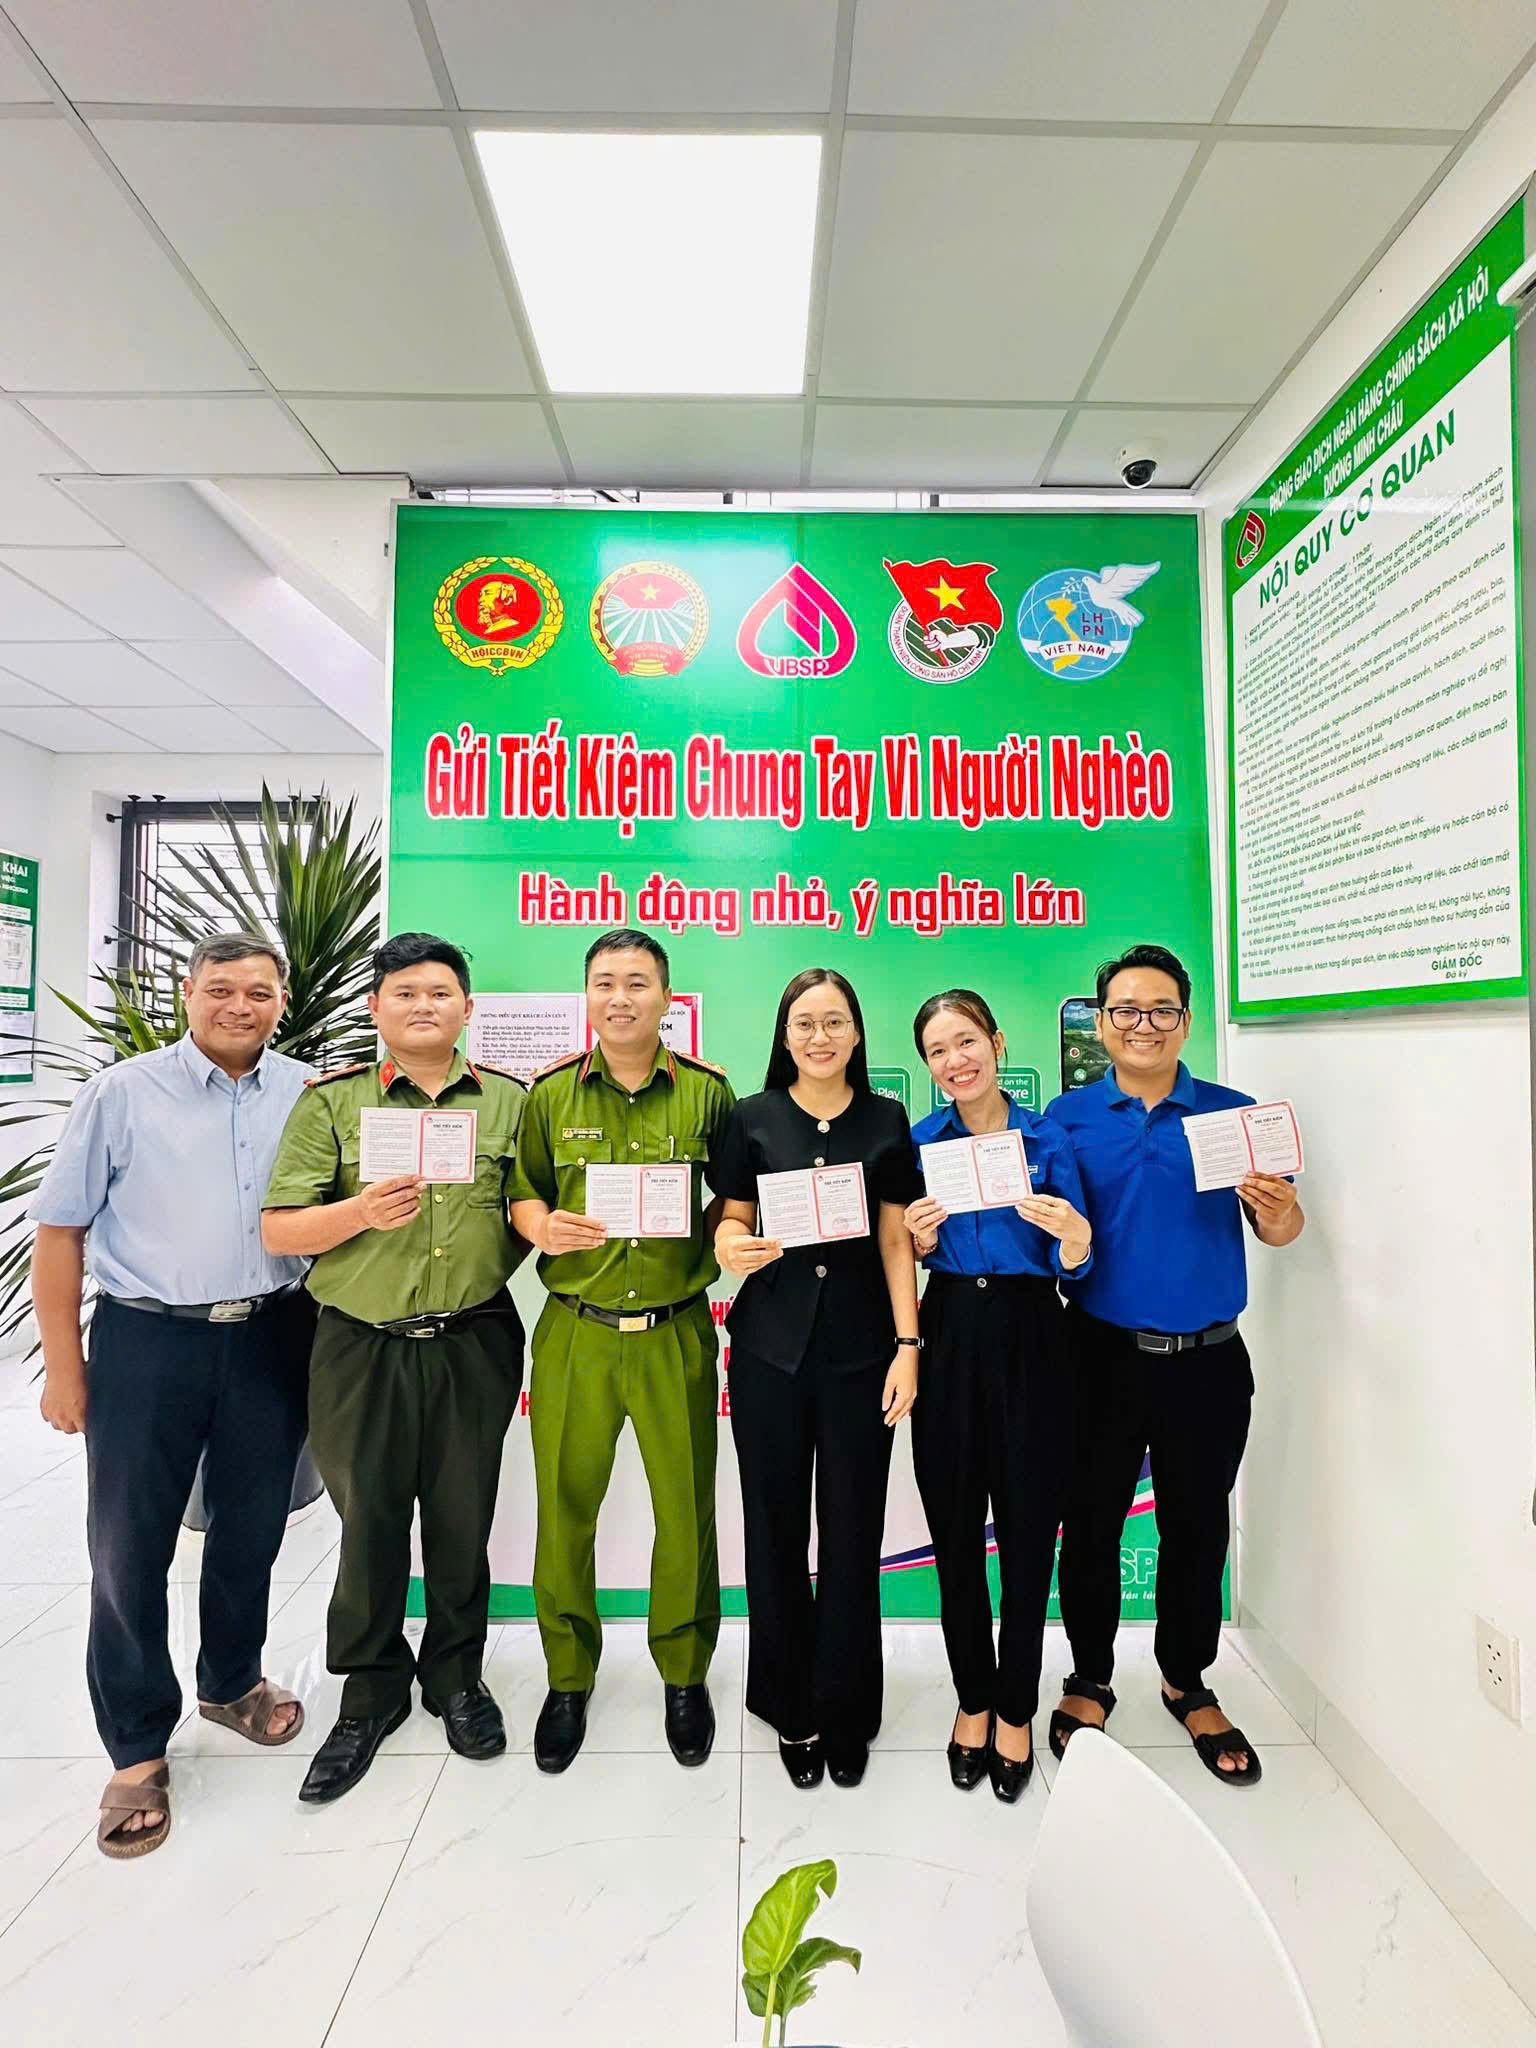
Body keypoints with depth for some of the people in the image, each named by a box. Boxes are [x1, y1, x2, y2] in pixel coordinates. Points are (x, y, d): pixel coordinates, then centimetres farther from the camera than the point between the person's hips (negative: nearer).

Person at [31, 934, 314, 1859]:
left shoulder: (308, 1096, 1)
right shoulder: (123, 1093, -5)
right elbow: (61, 1229, -2)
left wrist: (328, 1336, 2)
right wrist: (63, 1363, -4)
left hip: (273, 1340, 2)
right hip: (149, 1341, -2)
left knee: (252, 1530, 17)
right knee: (129, 1548, 8)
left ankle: (232, 1682, 43)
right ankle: (138, 1749, 29)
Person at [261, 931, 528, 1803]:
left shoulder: (511, 1100, 3)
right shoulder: (331, 1103, 1)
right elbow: (278, 1231, -3)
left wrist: (499, 1260, -7)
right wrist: (361, 1213, -20)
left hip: (476, 1345, 1)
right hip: (364, 1348, 0)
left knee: (463, 1519, 13)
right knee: (369, 1520, 11)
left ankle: (457, 1675, 37)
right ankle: (372, 1692, 35)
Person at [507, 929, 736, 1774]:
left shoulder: (707, 1092, 1)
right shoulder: (550, 1093, 3)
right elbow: (522, 1192, 7)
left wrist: (719, 1227, -12)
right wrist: (542, 1225, -13)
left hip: (677, 1331, 0)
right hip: (574, 1331, 1)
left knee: (687, 1511, 9)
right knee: (563, 1509, 10)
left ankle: (684, 1674, 35)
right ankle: (568, 1679, 36)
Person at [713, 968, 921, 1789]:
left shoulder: (886, 1120, 4)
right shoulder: (752, 1119, 3)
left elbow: (896, 1240, 3)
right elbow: (732, 1219, 5)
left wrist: (908, 1344, -3)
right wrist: (732, 1249, -18)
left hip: (859, 1346, 0)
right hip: (770, 1343, 0)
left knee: (853, 1533, 8)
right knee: (775, 1527, 10)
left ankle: (845, 1711, 31)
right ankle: (790, 1707, 32)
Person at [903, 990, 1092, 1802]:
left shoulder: (1049, 1139, -2)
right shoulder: (920, 1141, 3)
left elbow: (1072, 1269, -2)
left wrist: (1075, 1235, -24)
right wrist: (918, 1237, -11)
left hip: (1029, 1342, -1)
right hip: (949, 1337, 2)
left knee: (1027, 1529, 8)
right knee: (954, 1529, 11)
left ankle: (1017, 1711, 31)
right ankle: (973, 1698, 34)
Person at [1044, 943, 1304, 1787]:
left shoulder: (1234, 1112, 2)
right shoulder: (1068, 1117, 0)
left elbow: (1280, 1227, 2)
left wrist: (1280, 1215, -20)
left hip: (1207, 1361, 1)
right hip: (1103, 1357, -1)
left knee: (1197, 1527, 15)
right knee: (1091, 1523, 11)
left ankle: (1187, 1682, 39)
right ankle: (1090, 1679, 34)